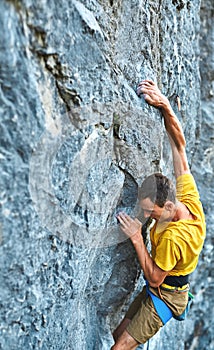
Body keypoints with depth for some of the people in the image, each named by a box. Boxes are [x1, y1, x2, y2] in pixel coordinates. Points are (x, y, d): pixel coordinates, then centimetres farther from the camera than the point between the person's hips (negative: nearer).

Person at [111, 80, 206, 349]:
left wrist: (137, 238, -29)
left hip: (165, 295, -8)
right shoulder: (190, 199, -15)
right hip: (158, 290, 8)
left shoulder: (172, 237, -37)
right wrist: (164, 104, -18)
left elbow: (154, 278, -22)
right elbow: (179, 146, -12)